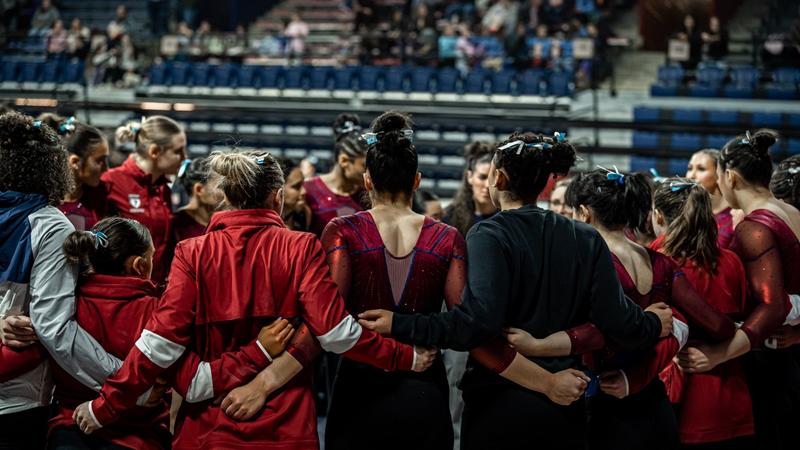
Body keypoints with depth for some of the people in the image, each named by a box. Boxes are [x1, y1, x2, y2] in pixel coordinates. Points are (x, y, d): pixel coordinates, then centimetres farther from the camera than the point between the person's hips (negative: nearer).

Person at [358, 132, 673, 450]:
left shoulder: (488, 236, -10)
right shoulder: (588, 240, 3)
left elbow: (478, 323, -23)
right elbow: (617, 323, -3)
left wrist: (399, 325, -19)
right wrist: (655, 325, 16)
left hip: (499, 404, -4)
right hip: (565, 411, 4)